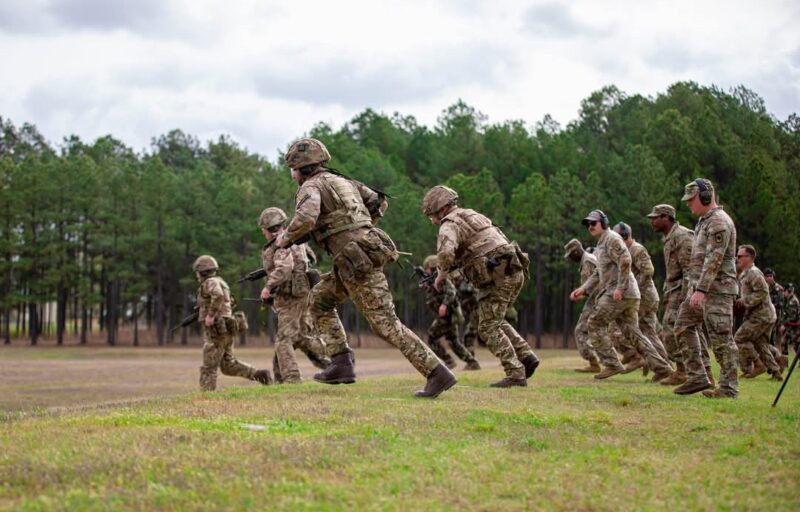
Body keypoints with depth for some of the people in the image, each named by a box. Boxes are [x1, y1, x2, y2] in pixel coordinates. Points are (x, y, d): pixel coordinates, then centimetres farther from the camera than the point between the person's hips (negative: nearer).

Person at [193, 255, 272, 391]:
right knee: (229, 365, 13)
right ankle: (258, 374, 3)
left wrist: (210, 315, -26)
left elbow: (218, 295, -32)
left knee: (208, 367, -4)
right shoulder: (220, 282, 20)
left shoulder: (210, 282, -10)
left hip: (215, 330, -9)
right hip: (225, 330, 9)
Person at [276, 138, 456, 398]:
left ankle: (438, 374, -10)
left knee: (386, 324, -7)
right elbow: (379, 203, 27)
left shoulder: (311, 186, -4)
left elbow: (305, 219, -24)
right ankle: (342, 363, 12)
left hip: (358, 261, -9)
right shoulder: (341, 181, 23)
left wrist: (286, 236, -5)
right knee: (320, 299, 21)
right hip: (365, 251, 9)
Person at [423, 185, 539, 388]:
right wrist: (448, 270, 22)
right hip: (515, 272, 9)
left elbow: (446, 253, -25)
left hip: (499, 276, -9)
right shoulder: (470, 215, 24)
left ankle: (516, 374, -9)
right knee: (496, 321, 23)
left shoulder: (449, 224, -5)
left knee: (489, 328, -3)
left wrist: (442, 275, -8)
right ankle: (526, 356, 12)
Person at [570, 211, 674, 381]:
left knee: (595, 323, -5)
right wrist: (584, 289, 17)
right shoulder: (601, 244, 24)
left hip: (620, 293, -10)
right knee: (632, 331, 7)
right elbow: (599, 274, 27)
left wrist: (620, 288, -23)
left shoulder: (611, 238, -7)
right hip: (629, 296, 10)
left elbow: (625, 261, -20)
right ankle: (661, 367, 3)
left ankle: (612, 364, -7)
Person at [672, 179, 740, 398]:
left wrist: (701, 290, -26)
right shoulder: (704, 221, 17)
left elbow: (714, 259, -23)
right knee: (684, 327, 10)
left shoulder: (719, 222, -16)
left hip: (717, 289, -11)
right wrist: (694, 286, 20)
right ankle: (697, 378, 12)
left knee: (720, 338, -7)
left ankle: (729, 387, -2)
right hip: (701, 287, 11)